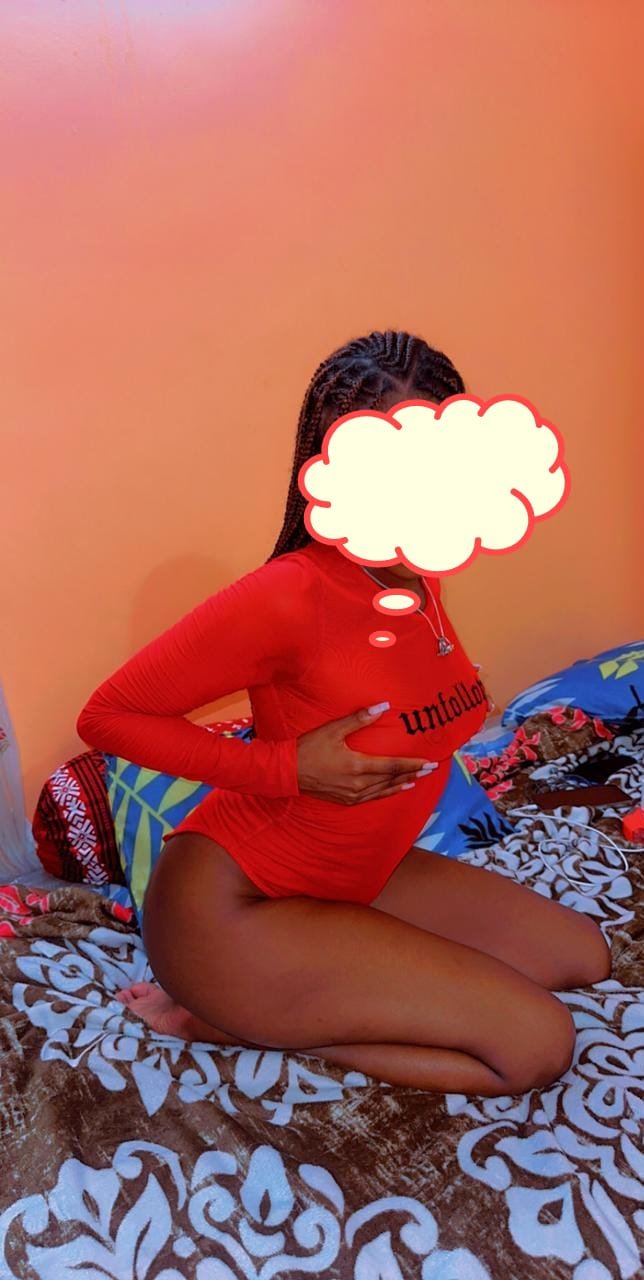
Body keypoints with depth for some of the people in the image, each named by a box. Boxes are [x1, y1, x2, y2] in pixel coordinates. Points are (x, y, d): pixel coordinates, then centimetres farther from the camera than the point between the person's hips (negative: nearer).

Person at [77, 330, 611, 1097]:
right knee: (537, 1043, -12)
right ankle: (232, 1019, -3)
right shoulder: (286, 596, -26)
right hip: (230, 906, -8)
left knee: (583, 959, 13)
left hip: (355, 881, 9)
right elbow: (107, 716, -20)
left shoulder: (419, 580, -2)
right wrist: (288, 769, -26)